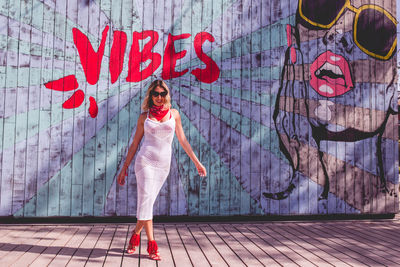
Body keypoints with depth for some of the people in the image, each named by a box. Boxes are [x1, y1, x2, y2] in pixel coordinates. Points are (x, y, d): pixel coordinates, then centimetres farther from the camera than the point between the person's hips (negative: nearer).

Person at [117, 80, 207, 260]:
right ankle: (151, 244, -7)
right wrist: (124, 167, 8)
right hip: (145, 161, -1)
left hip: (163, 164, 2)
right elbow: (135, 143, 9)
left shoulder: (173, 114, 8)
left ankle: (135, 235, 25)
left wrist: (196, 162, 11)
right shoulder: (144, 116, 6)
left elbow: (182, 140, 12)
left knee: (147, 202, 5)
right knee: (146, 199, -11)